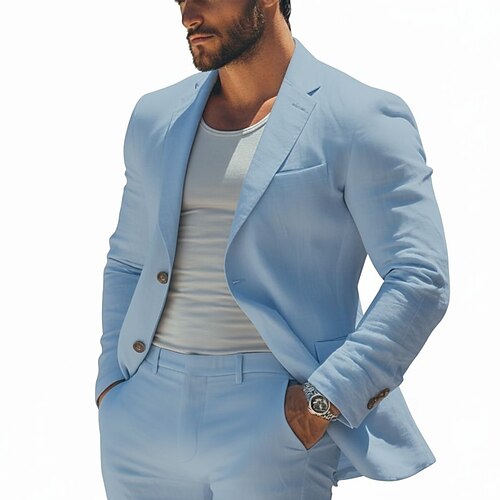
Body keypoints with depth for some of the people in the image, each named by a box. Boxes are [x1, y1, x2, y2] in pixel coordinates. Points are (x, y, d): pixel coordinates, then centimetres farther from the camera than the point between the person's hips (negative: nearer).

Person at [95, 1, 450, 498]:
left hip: (273, 425, -5)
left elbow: (420, 281, -10)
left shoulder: (360, 121, -5)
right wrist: (113, 384, 8)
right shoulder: (159, 118, 11)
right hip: (148, 417, 5)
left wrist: (322, 400, -16)